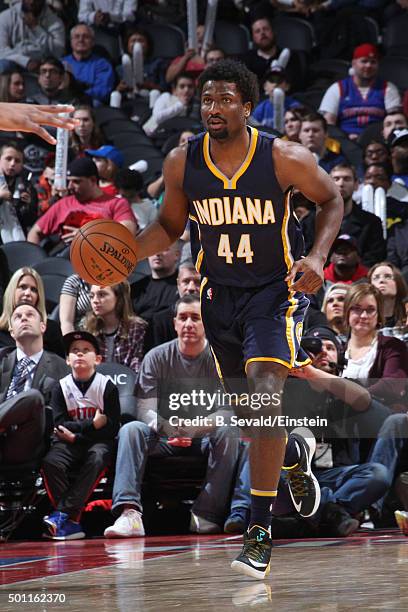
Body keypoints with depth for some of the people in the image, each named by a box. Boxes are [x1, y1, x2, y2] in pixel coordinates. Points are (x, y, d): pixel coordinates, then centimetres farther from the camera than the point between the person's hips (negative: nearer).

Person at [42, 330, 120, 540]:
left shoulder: (107, 386, -2)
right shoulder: (62, 387, 3)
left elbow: (112, 428, -8)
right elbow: (60, 425, -6)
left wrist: (76, 434, -14)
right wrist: (92, 425, -18)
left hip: (99, 441, -2)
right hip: (70, 442, 2)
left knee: (97, 458, -35)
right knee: (50, 462, -28)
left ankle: (63, 514, -36)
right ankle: (70, 523, -31)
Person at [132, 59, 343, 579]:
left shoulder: (284, 158, -18)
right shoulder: (182, 162, -9)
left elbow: (331, 200, -1)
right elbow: (170, 225, 6)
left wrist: (317, 256, -16)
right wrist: (126, 250, -12)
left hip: (277, 287, -4)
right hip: (218, 291, 4)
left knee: (264, 389, -24)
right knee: (248, 407, 16)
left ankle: (259, 530, -21)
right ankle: (295, 456, 53)